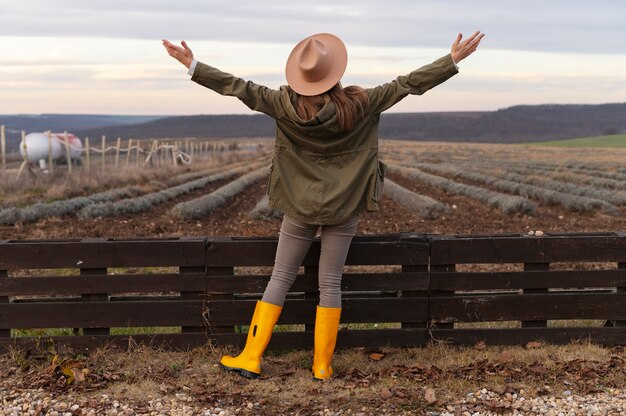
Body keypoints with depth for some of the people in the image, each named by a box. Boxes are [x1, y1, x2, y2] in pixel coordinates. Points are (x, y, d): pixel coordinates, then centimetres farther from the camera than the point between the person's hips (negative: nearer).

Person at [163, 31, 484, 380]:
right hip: (344, 207, 0)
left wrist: (193, 66, -1)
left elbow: (239, 87, -9)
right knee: (330, 285, 7)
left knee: (280, 280, 10)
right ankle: (322, 365, 13)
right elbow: (406, 84, -8)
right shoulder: (358, 104, -13)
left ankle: (250, 358, 13)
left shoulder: (287, 105, -13)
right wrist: (453, 60, -1)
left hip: (301, 206, 0)